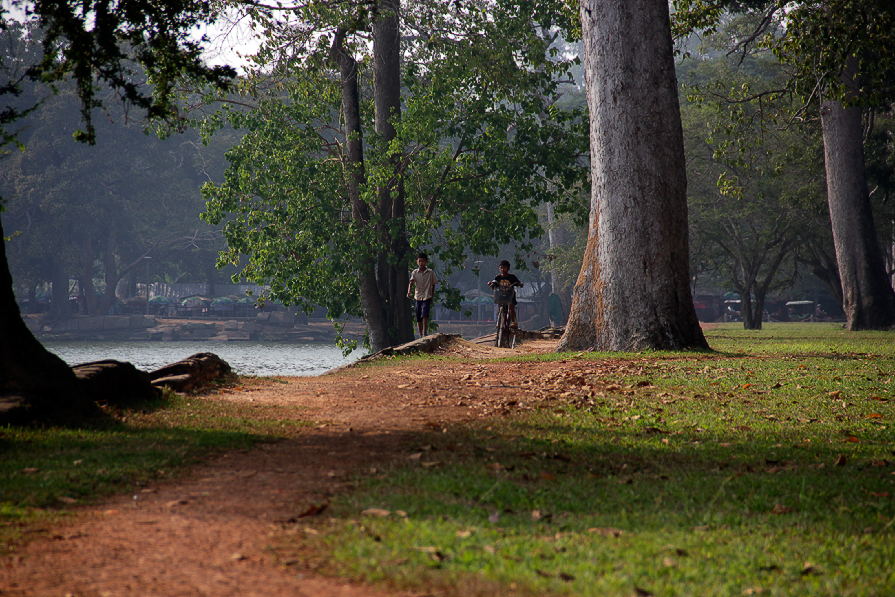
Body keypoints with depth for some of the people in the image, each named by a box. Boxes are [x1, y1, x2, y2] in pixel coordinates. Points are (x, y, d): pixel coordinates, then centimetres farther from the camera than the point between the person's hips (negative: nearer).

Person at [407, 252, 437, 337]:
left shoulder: (430, 273, 2)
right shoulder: (415, 272, 4)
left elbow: (433, 285, 11)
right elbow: (411, 282, -10)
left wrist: (432, 297, 8)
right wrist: (409, 292, -28)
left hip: (427, 298, -2)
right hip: (417, 297, 2)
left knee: (425, 315, -21)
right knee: (418, 318, 7)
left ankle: (425, 333, -17)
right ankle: (421, 335, 17)